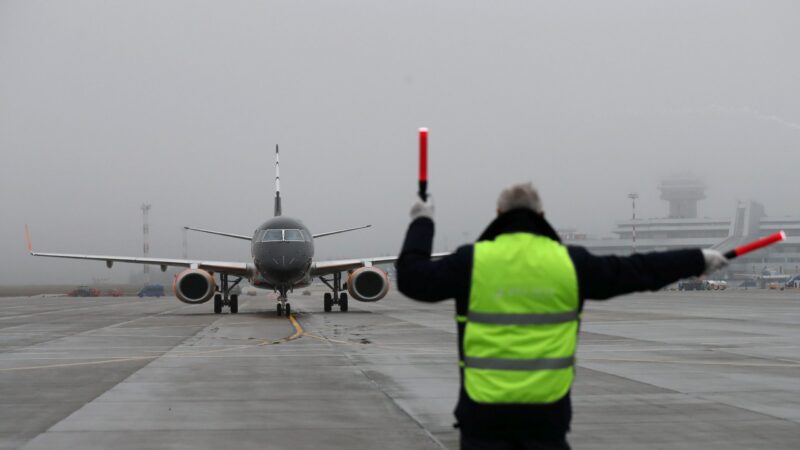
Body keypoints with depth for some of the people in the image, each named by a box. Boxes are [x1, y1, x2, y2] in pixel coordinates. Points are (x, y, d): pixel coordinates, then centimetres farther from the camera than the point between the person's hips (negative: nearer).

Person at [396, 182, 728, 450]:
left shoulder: (473, 261, -5)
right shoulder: (570, 263, 1)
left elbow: (412, 278, 2)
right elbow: (636, 271, 9)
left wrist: (422, 223, 16)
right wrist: (698, 259, 23)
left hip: (485, 410, -1)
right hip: (547, 409, 1)